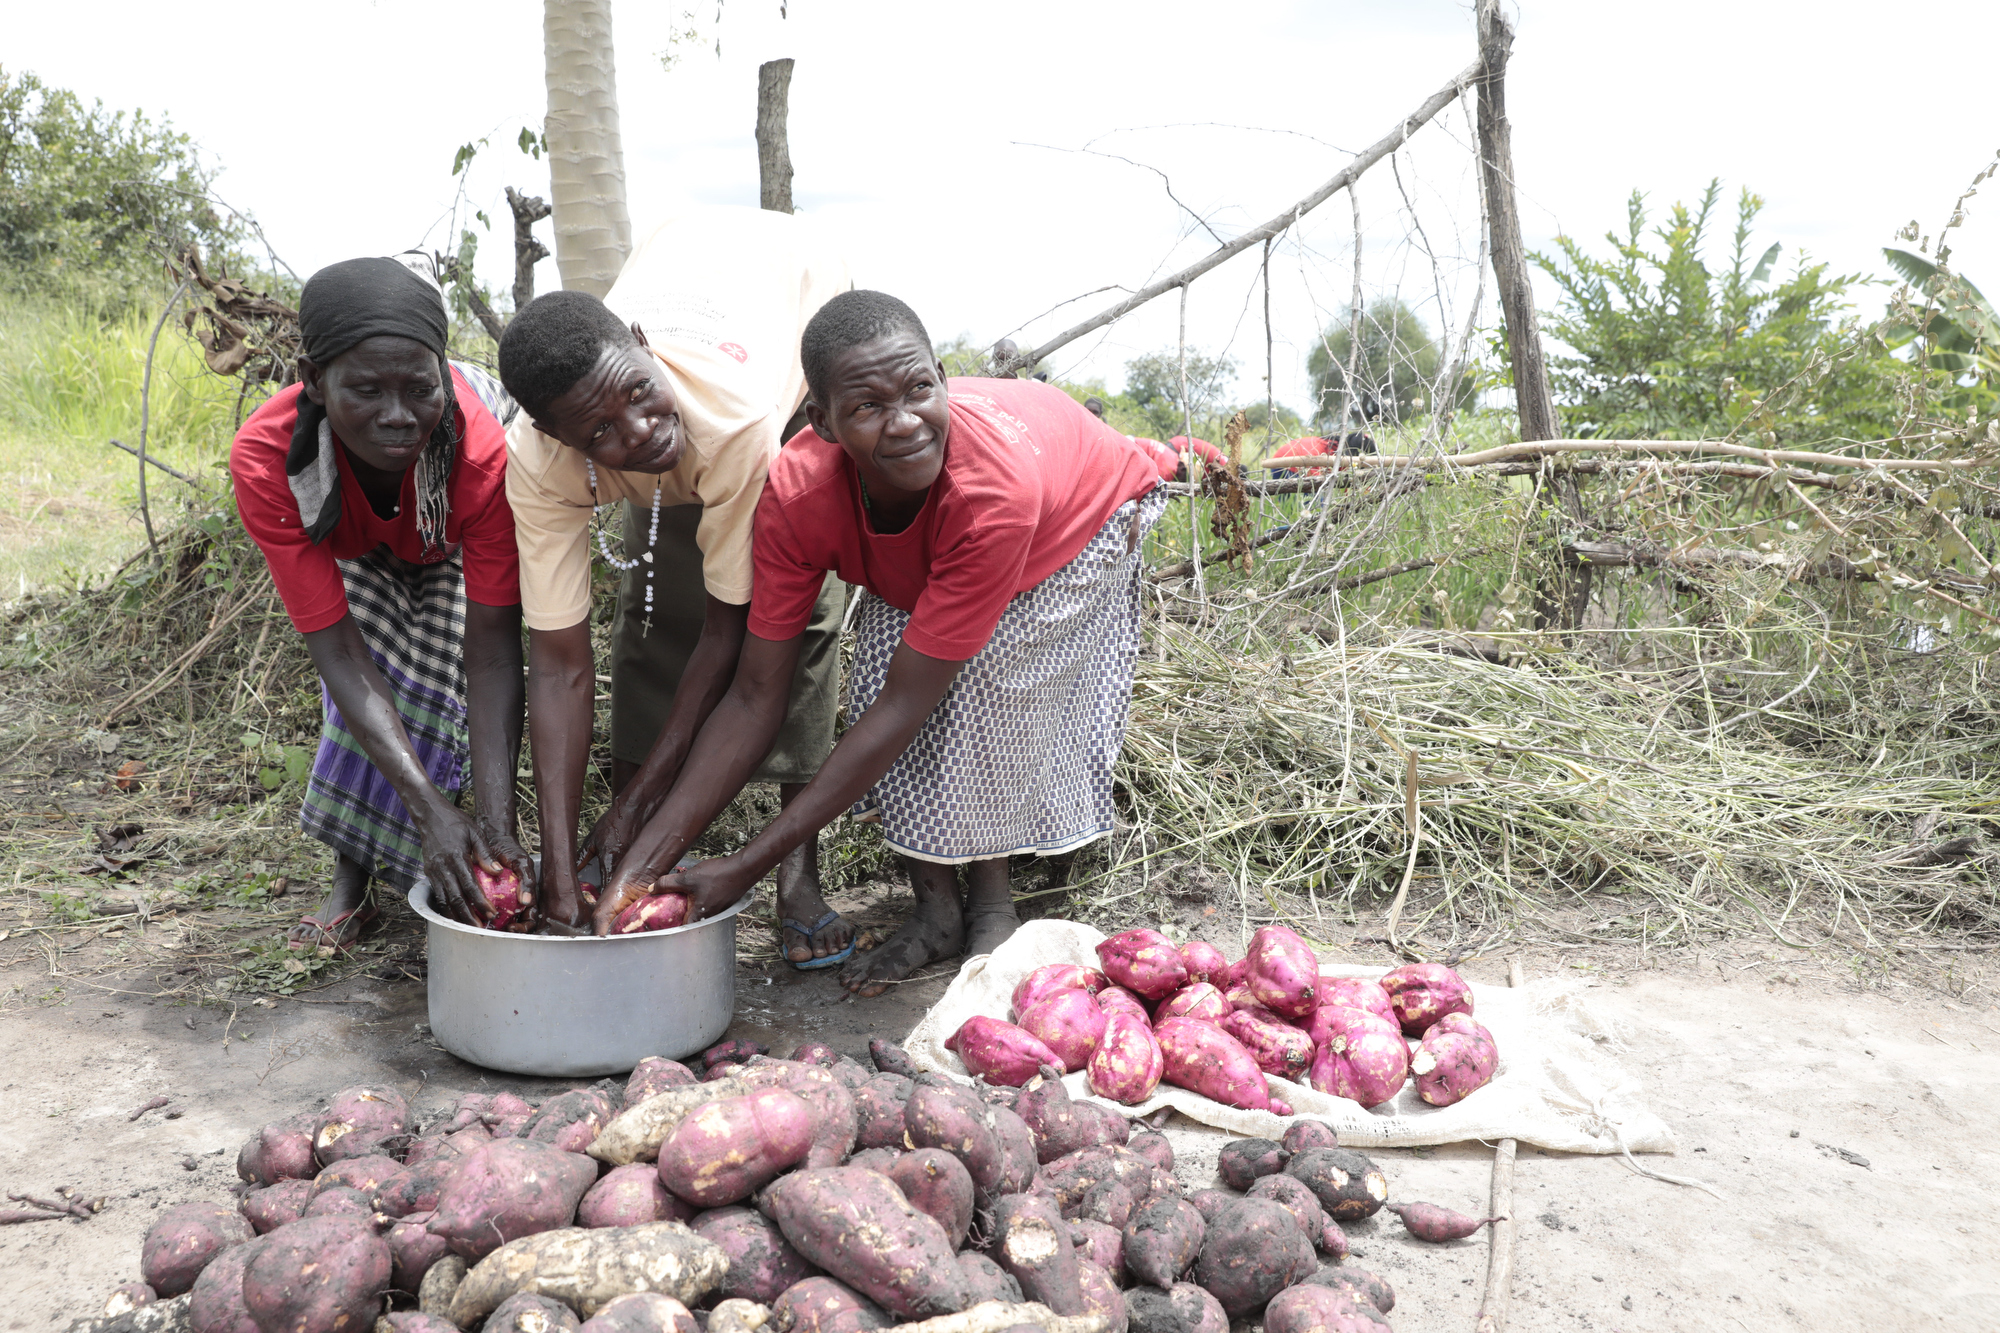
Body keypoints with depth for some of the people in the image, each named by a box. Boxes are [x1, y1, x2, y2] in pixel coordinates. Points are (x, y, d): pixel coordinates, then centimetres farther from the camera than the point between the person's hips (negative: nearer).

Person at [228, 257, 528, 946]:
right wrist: (432, 809, -49)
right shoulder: (265, 460, -41)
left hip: (454, 541, 0)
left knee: (433, 675, -17)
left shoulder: (482, 453, -44)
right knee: (376, 664, -19)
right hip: (352, 545, 1)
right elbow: (337, 648, -40)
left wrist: (497, 822, -49)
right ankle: (350, 878, -6)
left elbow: (491, 650, -40)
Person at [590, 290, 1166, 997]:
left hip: (1085, 517, -3)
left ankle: (991, 902, -2)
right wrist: (643, 861, -33)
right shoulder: (796, 494, -34)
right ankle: (936, 909, 0)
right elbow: (754, 697, -26)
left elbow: (906, 704, -43)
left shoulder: (998, 487, -47)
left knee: (991, 680, -25)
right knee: (881, 673, -18)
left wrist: (748, 865, -42)